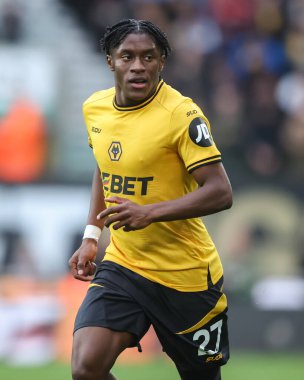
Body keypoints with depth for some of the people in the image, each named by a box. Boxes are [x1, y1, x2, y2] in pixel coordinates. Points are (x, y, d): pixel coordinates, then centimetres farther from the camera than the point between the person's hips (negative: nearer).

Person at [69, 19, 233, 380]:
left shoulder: (181, 114, -16)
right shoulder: (94, 108, 4)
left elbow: (220, 192, -22)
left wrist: (150, 212, -31)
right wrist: (91, 236, 14)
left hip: (186, 275, -4)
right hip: (121, 265, 4)